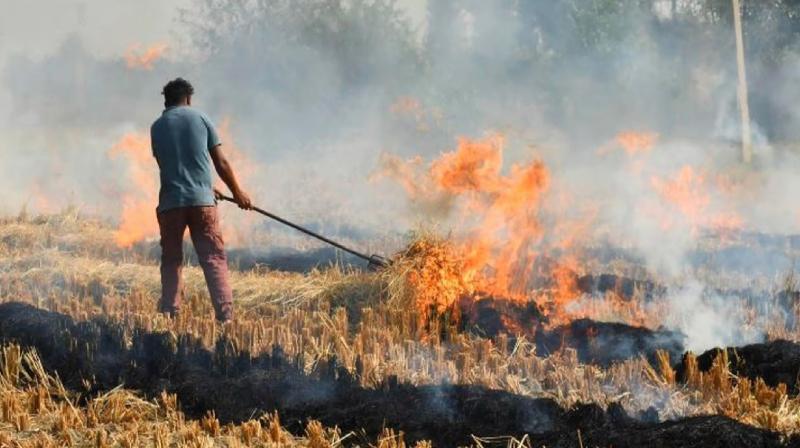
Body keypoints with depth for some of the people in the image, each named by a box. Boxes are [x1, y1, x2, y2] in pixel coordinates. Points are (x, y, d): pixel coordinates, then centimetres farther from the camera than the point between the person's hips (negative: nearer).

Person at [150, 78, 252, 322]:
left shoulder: (157, 127, 10)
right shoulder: (200, 118, 6)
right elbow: (221, 162, 6)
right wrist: (237, 192, 19)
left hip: (170, 203, 1)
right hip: (201, 201, -1)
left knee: (171, 261, 12)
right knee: (214, 259, -1)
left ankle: (169, 315, 6)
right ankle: (225, 316, -12)